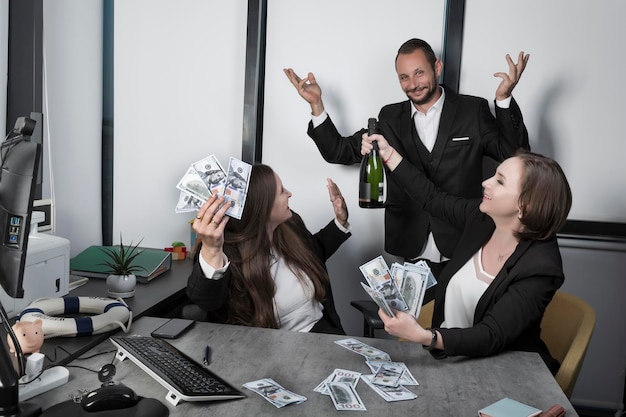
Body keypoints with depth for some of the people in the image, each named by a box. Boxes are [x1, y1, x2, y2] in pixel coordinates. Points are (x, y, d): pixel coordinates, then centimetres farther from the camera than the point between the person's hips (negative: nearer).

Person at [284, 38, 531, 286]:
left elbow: (514, 155, -4)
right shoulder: (390, 117, 7)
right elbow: (340, 152, 6)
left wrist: (503, 98, -17)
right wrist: (316, 104, -5)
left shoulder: (473, 110, 1)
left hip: (464, 248, -1)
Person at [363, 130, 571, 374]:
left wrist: (423, 337, -42)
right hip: (446, 354, 6)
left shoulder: (540, 267, -23)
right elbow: (431, 198, 11)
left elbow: (492, 337, -27)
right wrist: (387, 153, 11)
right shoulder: (482, 218, -5)